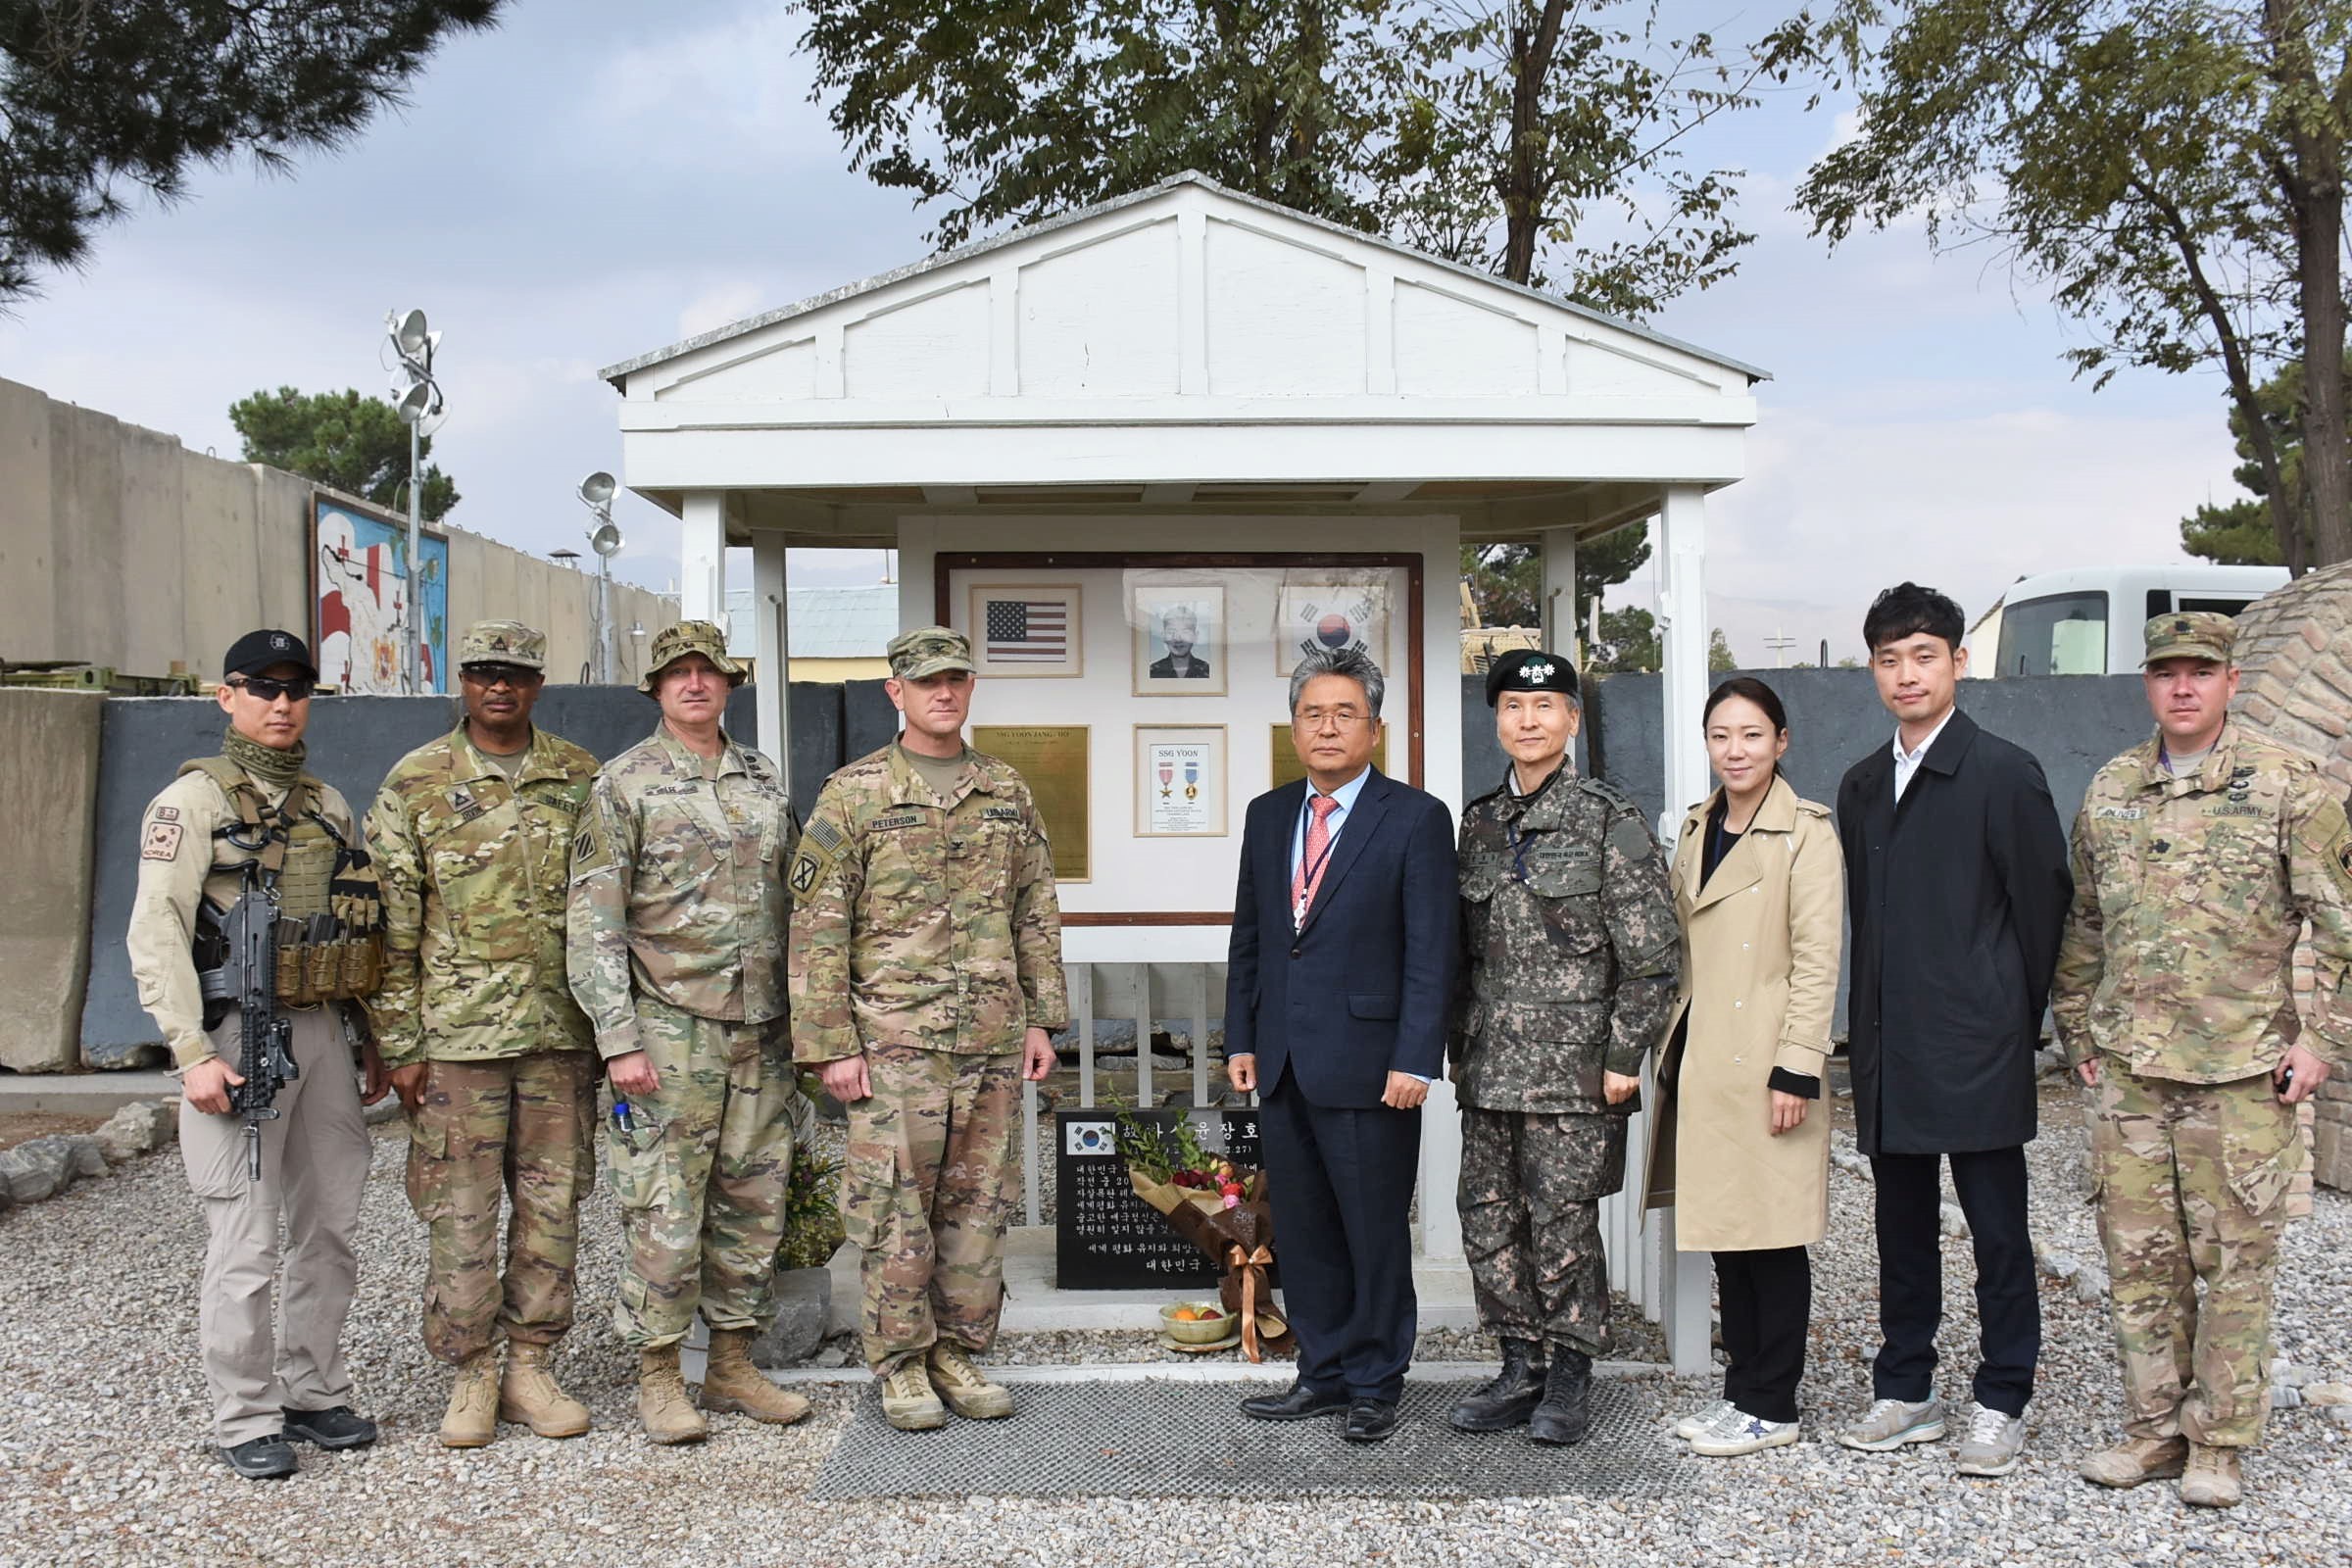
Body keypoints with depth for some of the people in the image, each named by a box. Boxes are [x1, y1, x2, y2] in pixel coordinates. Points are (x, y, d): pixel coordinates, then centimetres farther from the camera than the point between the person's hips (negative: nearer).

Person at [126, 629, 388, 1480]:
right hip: (240, 1036, -6)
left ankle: (315, 1391, 24)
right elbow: (155, 935, -13)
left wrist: (373, 1042, 16)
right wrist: (193, 1053, -20)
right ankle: (246, 1419, 8)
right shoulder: (192, 800, -5)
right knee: (246, 1243, -3)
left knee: (329, 1229, 11)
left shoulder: (327, 803, 14)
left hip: (322, 1031, 6)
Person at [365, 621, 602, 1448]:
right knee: (461, 1211, 2)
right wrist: (399, 1045, -5)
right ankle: (471, 1376, 15)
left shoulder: (581, 778, 7)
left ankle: (532, 1367, 20)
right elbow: (391, 927, -1)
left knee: (552, 1205, 8)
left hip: (561, 1030, 3)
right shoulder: (416, 783, -1)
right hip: (457, 1031, -2)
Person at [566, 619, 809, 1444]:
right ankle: (658, 1375, 11)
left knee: (754, 1204, 10)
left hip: (761, 1032, 5)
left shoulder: (765, 781, 13)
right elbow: (592, 921, -8)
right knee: (666, 1211, -2)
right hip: (670, 1030, -5)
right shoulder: (624, 785, -3)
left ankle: (733, 1364, 22)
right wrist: (619, 1037, -14)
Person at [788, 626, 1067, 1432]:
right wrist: (831, 1044, -9)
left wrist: (1041, 1018, 9)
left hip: (994, 1041, 4)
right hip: (894, 1040, -4)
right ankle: (901, 1364, 13)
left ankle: (959, 1351, 22)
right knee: (894, 1211, 0)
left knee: (978, 1206, 9)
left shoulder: (1008, 793, 10)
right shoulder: (853, 794, -3)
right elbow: (817, 929, -5)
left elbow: (1037, 916, 15)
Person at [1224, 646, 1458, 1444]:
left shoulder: (1416, 818, -5)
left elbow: (1430, 952, -9)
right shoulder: (1267, 816, 12)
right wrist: (1241, 1039, 10)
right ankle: (1325, 1372, 25)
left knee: (1375, 1230, 4)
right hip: (1282, 1062, 6)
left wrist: (1414, 1060, -14)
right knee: (1301, 1229, 12)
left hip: (1367, 1063, -5)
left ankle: (1374, 1384, 18)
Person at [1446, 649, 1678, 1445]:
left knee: (1562, 1223, -1)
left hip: (1574, 1066, -5)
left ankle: (1571, 1378, 15)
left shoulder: (1609, 819, -5)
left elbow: (1649, 954, -7)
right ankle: (1520, 1371, 21)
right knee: (1488, 1219, 8)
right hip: (1489, 1065, 6)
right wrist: (1460, 1049, 13)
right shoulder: (1480, 821, 12)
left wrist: (1624, 1057, -11)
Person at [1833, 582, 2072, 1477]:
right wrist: (1868, 1027, 12)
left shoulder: (2003, 774, -6)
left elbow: (2043, 906, -4)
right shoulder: (1861, 786, 13)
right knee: (1902, 1232, 13)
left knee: (1998, 1235, 4)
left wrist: (2018, 1023, 0)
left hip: (1978, 1053, -6)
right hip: (1889, 1057, 6)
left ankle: (2001, 1405, 14)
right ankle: (1904, 1393, 23)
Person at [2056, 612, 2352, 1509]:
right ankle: (2154, 1428, 21)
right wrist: (2078, 1031, 13)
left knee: (2235, 1260, 3)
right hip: (2126, 1069, 4)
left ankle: (2219, 1441, 15)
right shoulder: (2108, 793, 9)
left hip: (2242, 1072, -4)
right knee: (2138, 1255, 9)